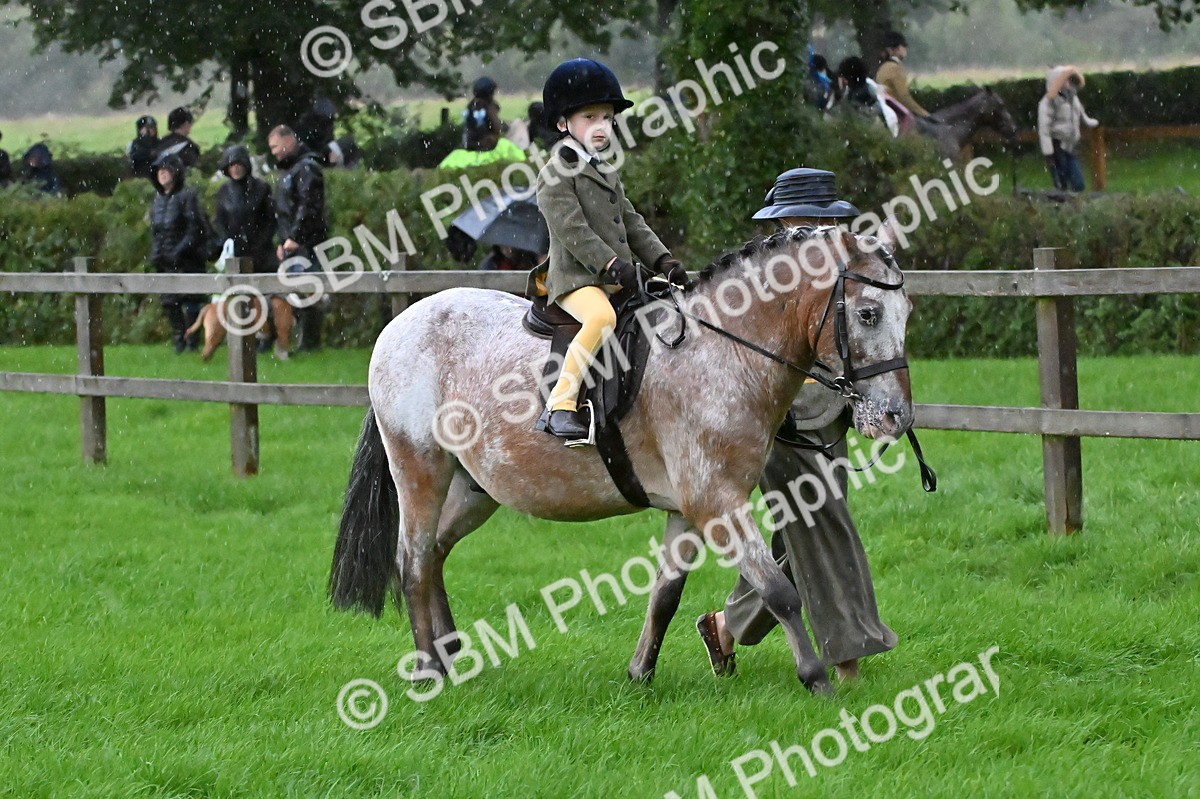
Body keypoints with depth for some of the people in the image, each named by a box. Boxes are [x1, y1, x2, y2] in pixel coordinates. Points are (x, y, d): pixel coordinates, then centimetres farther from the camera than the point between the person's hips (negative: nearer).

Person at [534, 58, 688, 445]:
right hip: (576, 279, -9)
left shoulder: (606, 173, 22)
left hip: (615, 280, 9)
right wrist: (611, 263, -25)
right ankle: (559, 406, -35)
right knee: (602, 316, -36)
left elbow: (632, 224, 22)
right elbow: (571, 229, -16)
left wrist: (663, 261, 7)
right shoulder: (556, 174, -6)